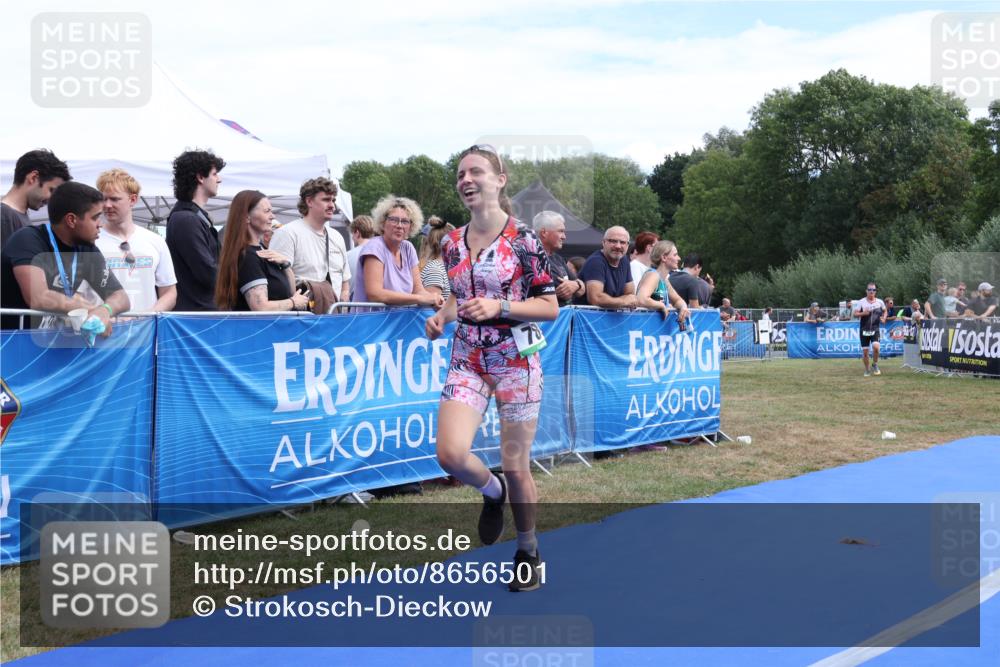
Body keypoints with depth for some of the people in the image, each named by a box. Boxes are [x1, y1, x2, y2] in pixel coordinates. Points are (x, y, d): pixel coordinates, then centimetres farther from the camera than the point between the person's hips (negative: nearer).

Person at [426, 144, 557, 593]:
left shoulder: (523, 240, -8)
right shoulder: (452, 244, 6)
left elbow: (550, 307, -6)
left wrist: (499, 307, -20)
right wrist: (442, 316, 0)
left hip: (516, 362, -4)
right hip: (467, 362, 4)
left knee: (516, 468, 3)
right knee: (450, 454, -15)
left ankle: (528, 552, 27)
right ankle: (492, 492, 20)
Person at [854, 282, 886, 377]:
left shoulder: (880, 302, 3)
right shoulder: (861, 302, -3)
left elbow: (885, 311, 21)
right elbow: (855, 314, -3)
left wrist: (883, 318, 2)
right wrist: (863, 313, -21)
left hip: (875, 329, 0)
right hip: (864, 330, 0)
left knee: (876, 347, -22)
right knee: (865, 351, 2)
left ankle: (875, 365, 3)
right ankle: (866, 370, 21)